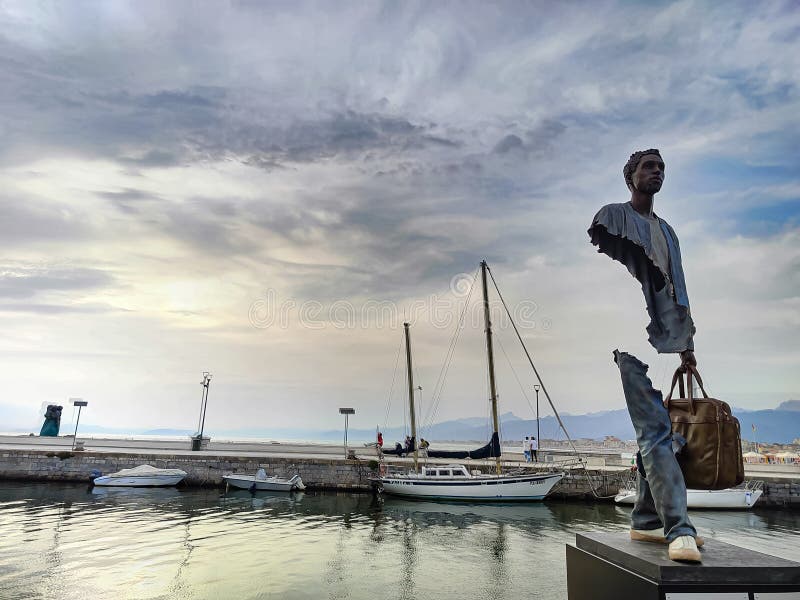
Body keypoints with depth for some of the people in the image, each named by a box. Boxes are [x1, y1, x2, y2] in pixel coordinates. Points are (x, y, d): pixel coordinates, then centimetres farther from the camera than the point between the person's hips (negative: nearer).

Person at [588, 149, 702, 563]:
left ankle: (645, 520, 15)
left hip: (666, 338, 7)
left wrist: (686, 342, 17)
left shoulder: (666, 231, 26)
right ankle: (679, 529, -14)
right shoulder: (612, 217, 5)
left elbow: (677, 291, 24)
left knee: (658, 432, 7)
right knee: (656, 431, -14)